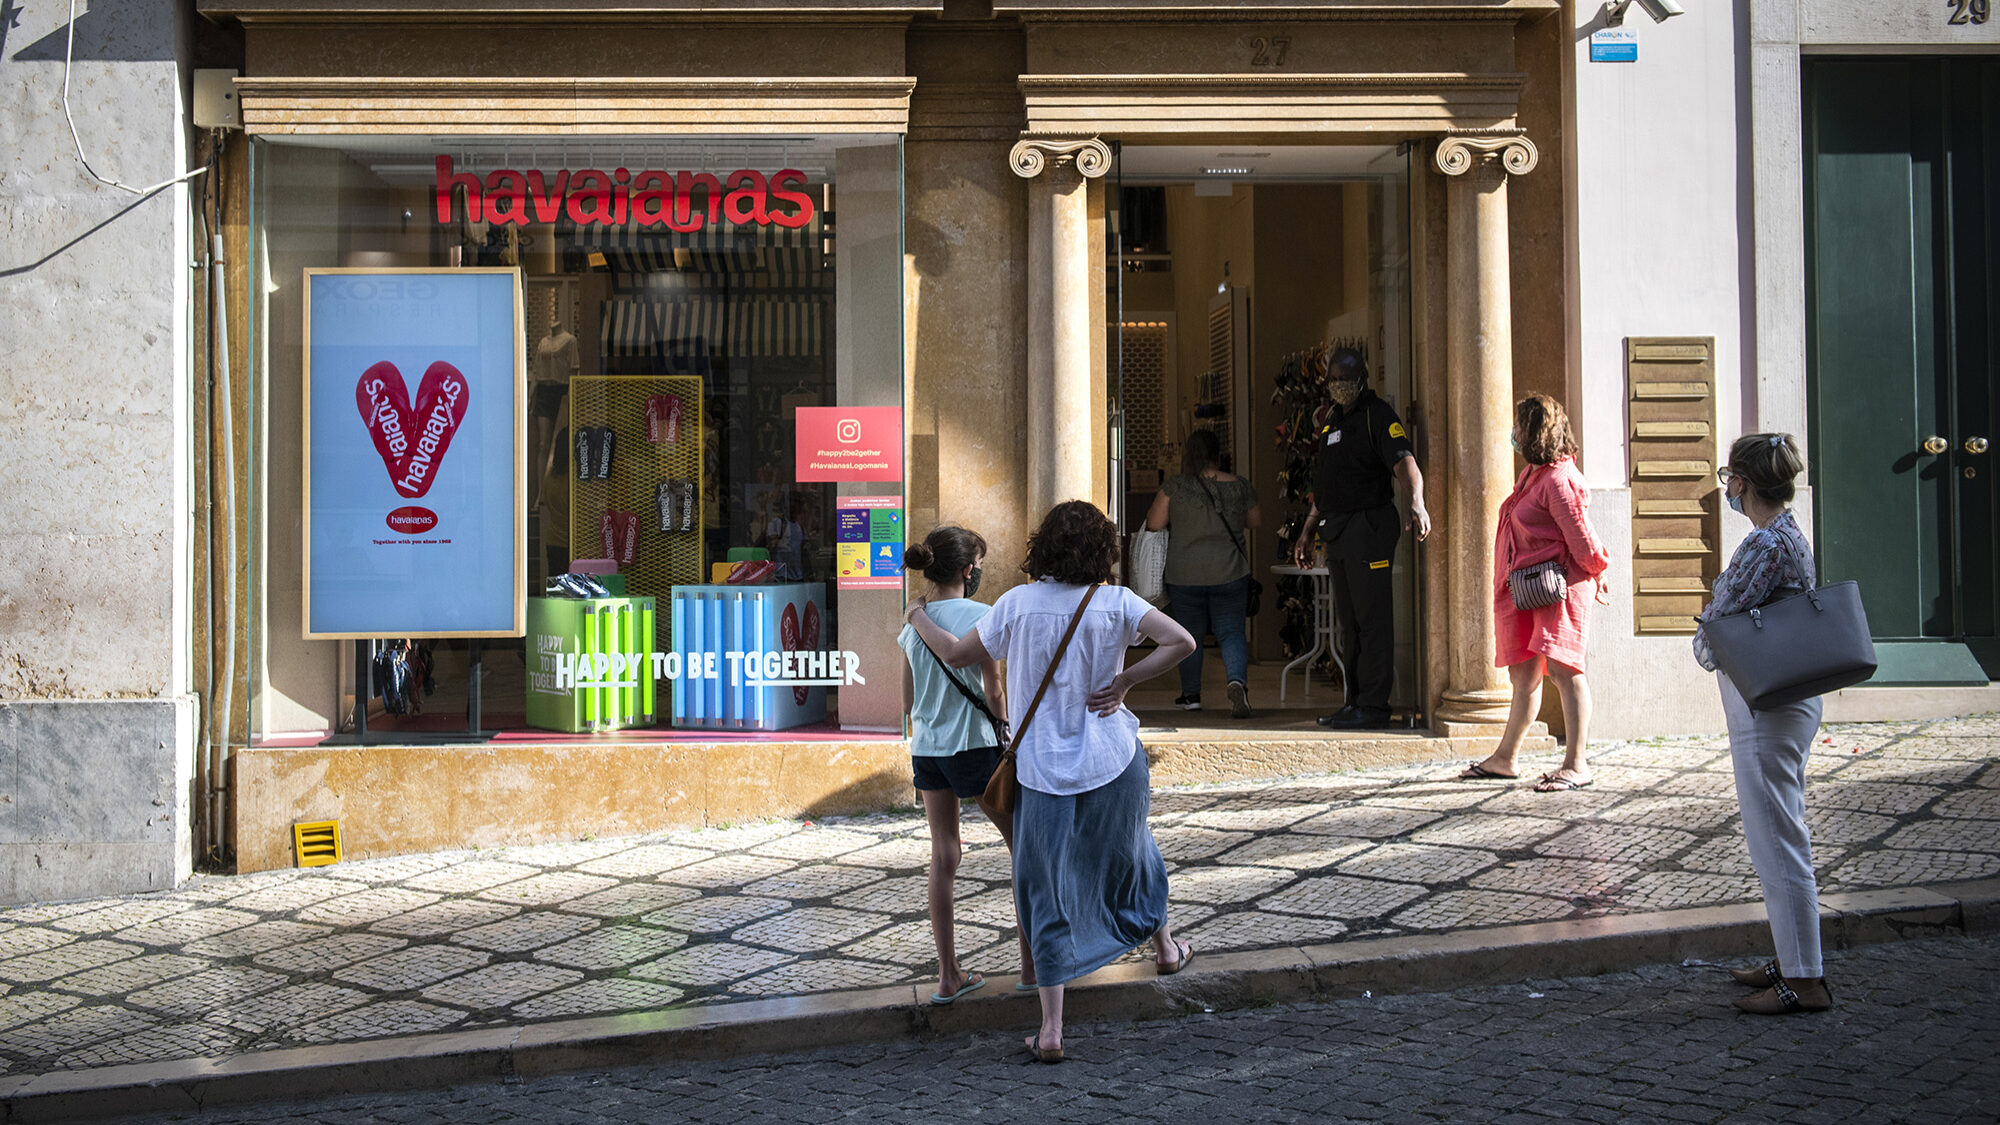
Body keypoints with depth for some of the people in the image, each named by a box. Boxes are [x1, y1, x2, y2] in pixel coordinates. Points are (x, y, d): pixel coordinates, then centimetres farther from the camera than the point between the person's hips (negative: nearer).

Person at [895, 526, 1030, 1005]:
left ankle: (949, 975, 12)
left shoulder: (913, 624, 5)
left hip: (925, 748, 6)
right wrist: (1004, 736, 4)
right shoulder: (979, 616, -12)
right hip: (973, 748, -6)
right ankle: (1032, 960, 12)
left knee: (943, 858, 10)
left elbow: (908, 703, 9)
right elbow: (994, 693, -10)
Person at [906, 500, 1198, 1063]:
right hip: (1113, 762, 1)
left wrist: (918, 618, 19)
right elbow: (1180, 641, -18)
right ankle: (1165, 946, 51)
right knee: (1129, 851, 28)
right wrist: (1124, 680, -10)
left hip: (1044, 769, -1)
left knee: (1047, 892, 6)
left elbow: (958, 654, 1)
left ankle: (1051, 1028, 3)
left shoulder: (1017, 604, -8)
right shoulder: (1115, 603, -8)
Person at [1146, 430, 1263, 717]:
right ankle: (1238, 680, -20)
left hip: (1185, 575, -1)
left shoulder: (1175, 487, -9)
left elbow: (1154, 523, -5)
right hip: (1230, 574, 1)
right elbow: (1256, 523, 13)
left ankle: (1191, 694, 21)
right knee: (1231, 631, 5)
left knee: (1190, 634, 13)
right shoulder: (1239, 486, 0)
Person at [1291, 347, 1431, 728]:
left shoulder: (1378, 415, -7)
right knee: (1349, 622, 11)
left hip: (1369, 525, -9)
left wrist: (1417, 503, -40)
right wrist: (1307, 531, 26)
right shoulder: (1334, 421, 20)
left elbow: (1404, 461, -23)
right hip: (1337, 532, 9)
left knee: (1372, 619, -7)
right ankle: (1355, 702, 17)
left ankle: (1373, 706, -5)